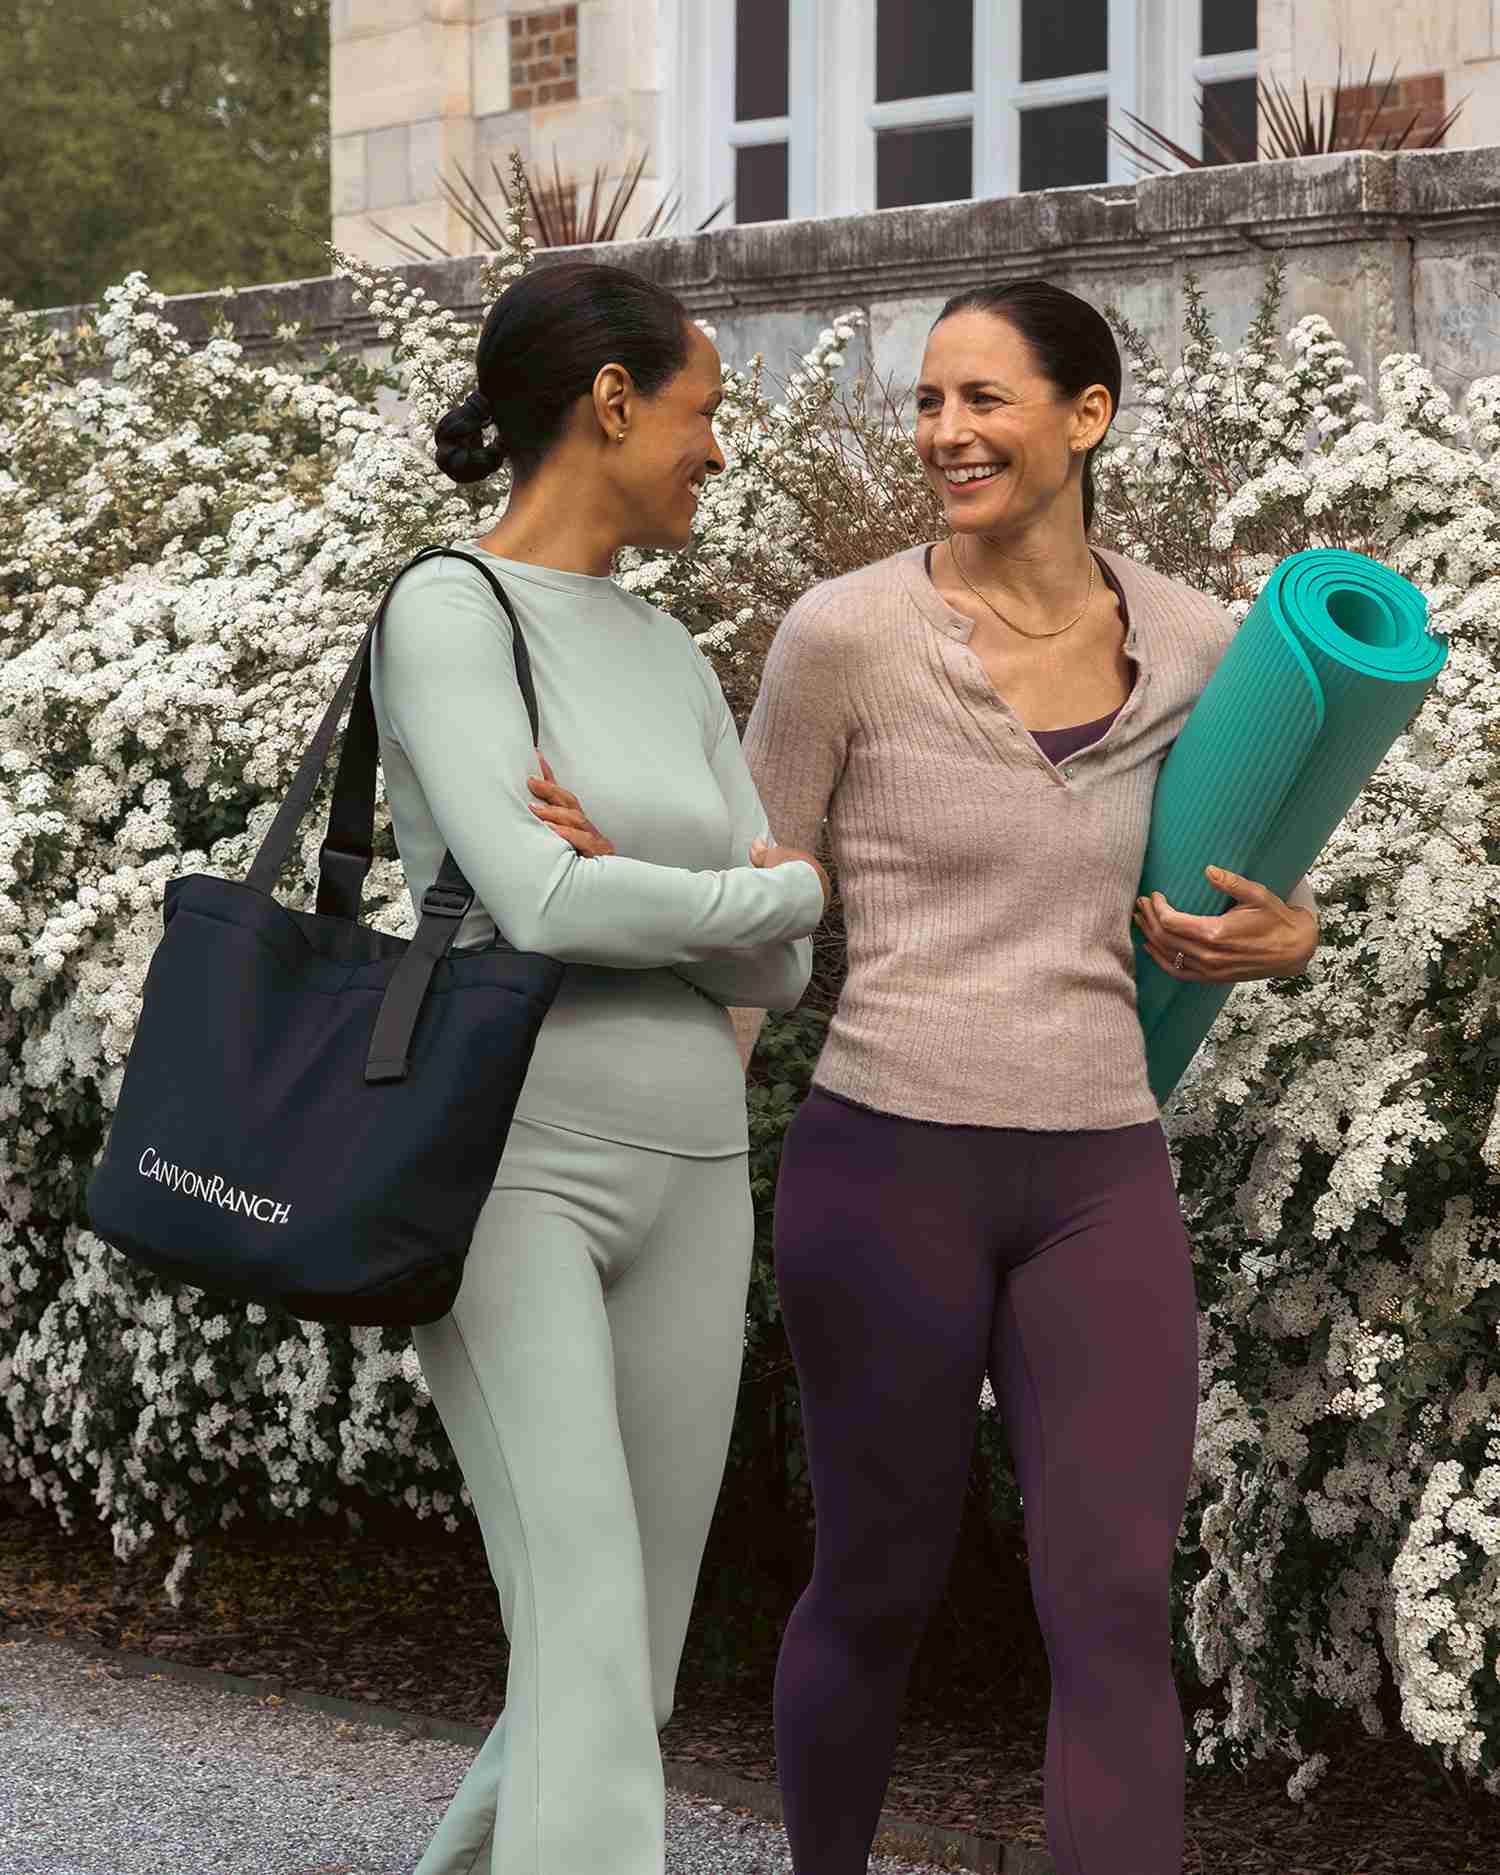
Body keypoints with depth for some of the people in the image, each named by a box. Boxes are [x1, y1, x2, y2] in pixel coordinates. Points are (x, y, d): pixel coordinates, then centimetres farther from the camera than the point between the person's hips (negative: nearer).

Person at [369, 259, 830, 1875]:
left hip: (675, 1190, 8)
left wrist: (624, 877, -14)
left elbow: (771, 974, 9)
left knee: (625, 1692, 8)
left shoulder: (672, 665, 15)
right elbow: (544, 913, -22)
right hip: (494, 1182, -8)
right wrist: (790, 886, -4)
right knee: (593, 1670, -20)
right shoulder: (443, 616, -11)